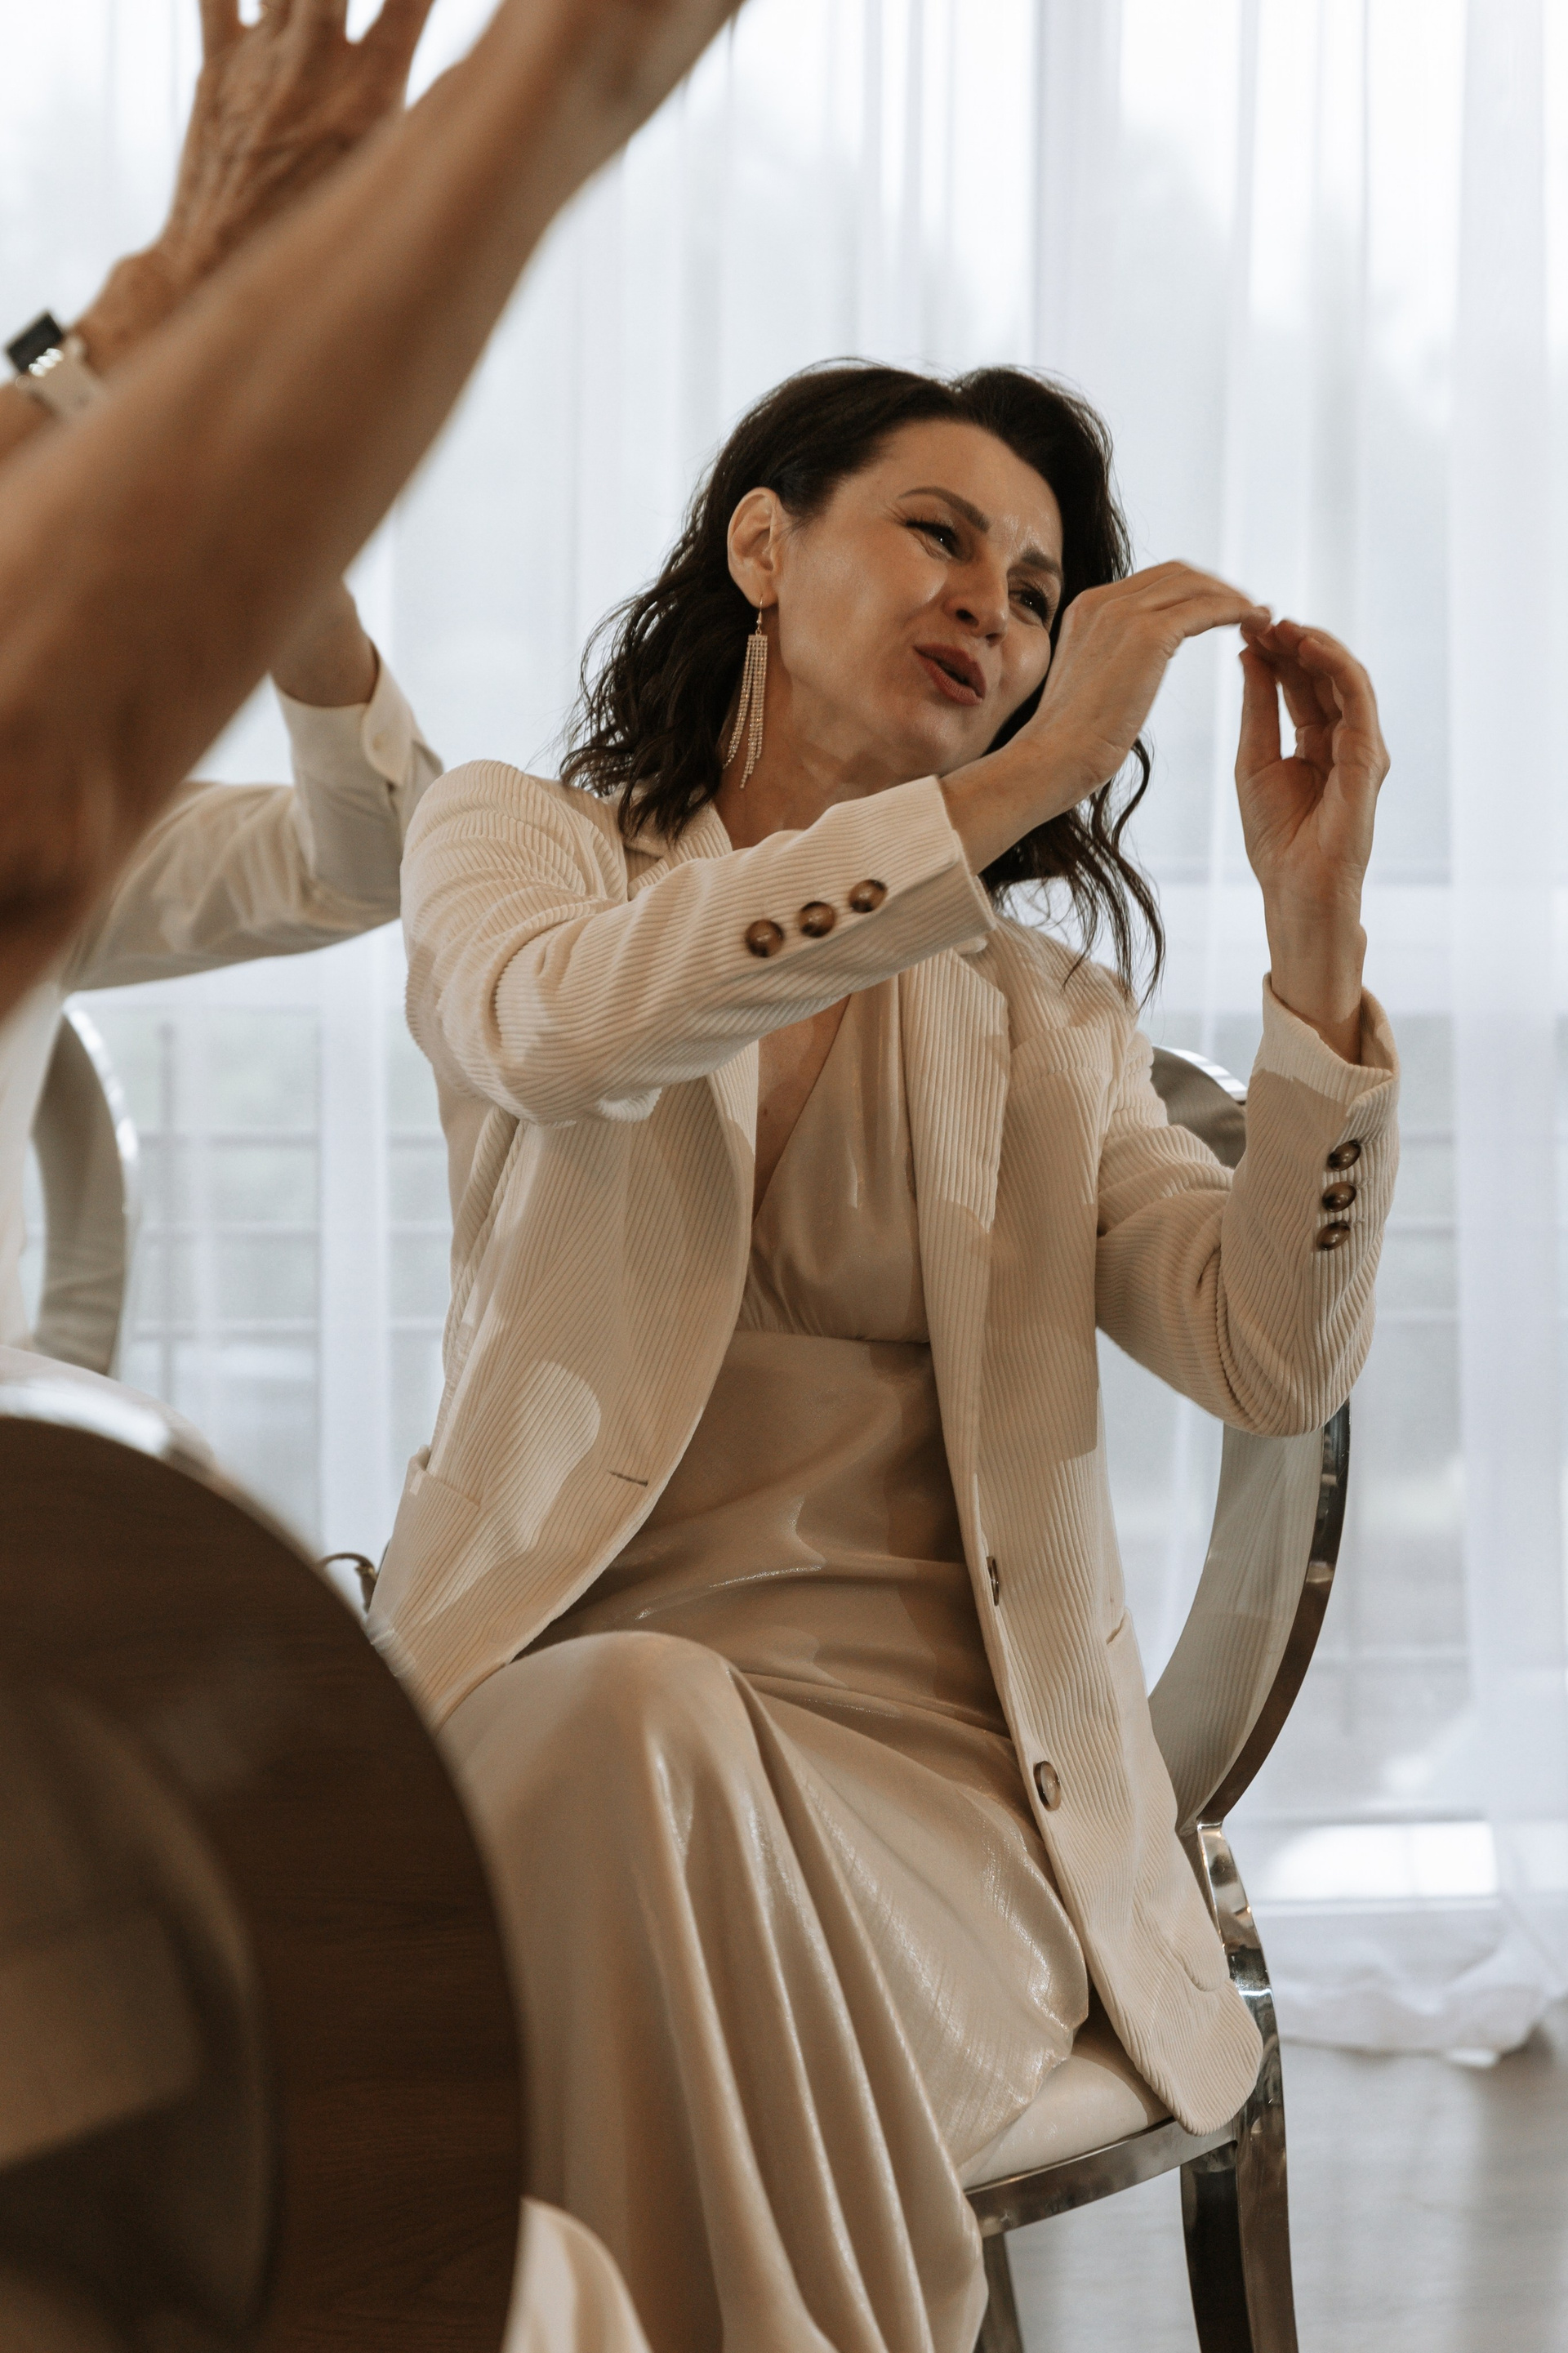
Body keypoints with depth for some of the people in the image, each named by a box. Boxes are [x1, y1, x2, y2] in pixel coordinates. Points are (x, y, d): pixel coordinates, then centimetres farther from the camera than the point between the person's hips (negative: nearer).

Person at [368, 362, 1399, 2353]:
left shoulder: (1043, 1021, 18)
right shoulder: (512, 844, 12)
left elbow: (1279, 1360, 1)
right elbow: (563, 1031, -17)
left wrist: (1315, 916, -8)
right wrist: (1025, 780, -18)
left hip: (916, 1748, 1)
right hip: (547, 1714, -1)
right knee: (641, 1731, -36)